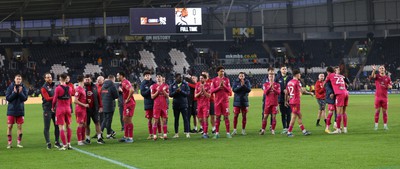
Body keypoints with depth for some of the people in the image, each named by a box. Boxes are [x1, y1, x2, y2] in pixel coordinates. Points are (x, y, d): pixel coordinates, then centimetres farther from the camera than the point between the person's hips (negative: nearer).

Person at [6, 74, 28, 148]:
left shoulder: (23, 88, 1)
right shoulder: (10, 87, -2)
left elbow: (25, 98, -5)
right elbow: (7, 98, -7)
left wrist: (20, 92, -19)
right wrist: (14, 92, -18)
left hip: (20, 110, 1)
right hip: (11, 110, -1)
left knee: (19, 126, 4)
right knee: (9, 126, 1)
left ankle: (19, 142, 11)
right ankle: (9, 142, 8)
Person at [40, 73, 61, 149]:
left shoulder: (54, 86, 13)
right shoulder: (44, 88, -5)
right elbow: (47, 98, -14)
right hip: (47, 109, -6)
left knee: (57, 126, 8)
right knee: (47, 127, -2)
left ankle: (57, 142, 17)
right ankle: (48, 143, 3)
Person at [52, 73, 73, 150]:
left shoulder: (58, 88, -11)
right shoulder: (69, 88, 4)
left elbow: (55, 99, -8)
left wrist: (53, 107, 6)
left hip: (60, 108, -5)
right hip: (68, 108, 5)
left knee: (61, 127, -2)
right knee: (68, 126, 14)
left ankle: (64, 145, -5)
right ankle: (69, 144, 16)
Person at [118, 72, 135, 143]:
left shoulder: (124, 83, -17)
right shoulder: (125, 82, 15)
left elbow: (132, 90, -32)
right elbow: (130, 89, 28)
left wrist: (128, 99, -22)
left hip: (129, 104, -11)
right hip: (127, 104, 11)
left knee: (128, 120, -7)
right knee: (125, 120, 15)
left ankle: (130, 138, -3)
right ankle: (126, 136, 23)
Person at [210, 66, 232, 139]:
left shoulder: (226, 79, 6)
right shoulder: (214, 80, 5)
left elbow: (229, 90, 1)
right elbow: (212, 90, -2)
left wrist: (224, 85, -14)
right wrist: (218, 87, -15)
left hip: (225, 100, 0)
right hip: (217, 100, 0)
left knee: (226, 116, -1)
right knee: (217, 117, 3)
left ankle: (228, 133, 2)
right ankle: (217, 133, 7)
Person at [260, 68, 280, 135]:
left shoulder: (277, 84, 6)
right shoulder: (265, 84, 6)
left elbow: (278, 93, -6)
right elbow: (265, 92, -8)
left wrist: (273, 89, -20)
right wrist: (270, 86, -17)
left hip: (274, 103, 0)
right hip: (267, 103, 0)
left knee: (274, 117, -2)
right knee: (265, 116, -1)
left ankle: (273, 130, 5)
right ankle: (263, 130, 3)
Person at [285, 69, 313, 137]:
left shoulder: (289, 82, 11)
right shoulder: (297, 82, -12)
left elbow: (286, 93, 15)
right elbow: (302, 91, -20)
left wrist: (286, 101, 23)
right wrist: (310, 93, -8)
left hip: (291, 101, 9)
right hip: (296, 102, -9)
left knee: (300, 116, 14)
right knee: (294, 117, -4)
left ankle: (304, 131, 18)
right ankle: (289, 132, -4)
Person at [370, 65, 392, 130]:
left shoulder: (387, 77, 7)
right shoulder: (377, 76, 1)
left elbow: (390, 86, 11)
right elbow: (372, 76, -22)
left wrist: (389, 86, -14)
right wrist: (373, 70, -41)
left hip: (384, 97, 2)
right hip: (378, 96, -2)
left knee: (385, 111, 5)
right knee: (377, 111, 0)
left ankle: (385, 125, 10)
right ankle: (376, 125, 4)